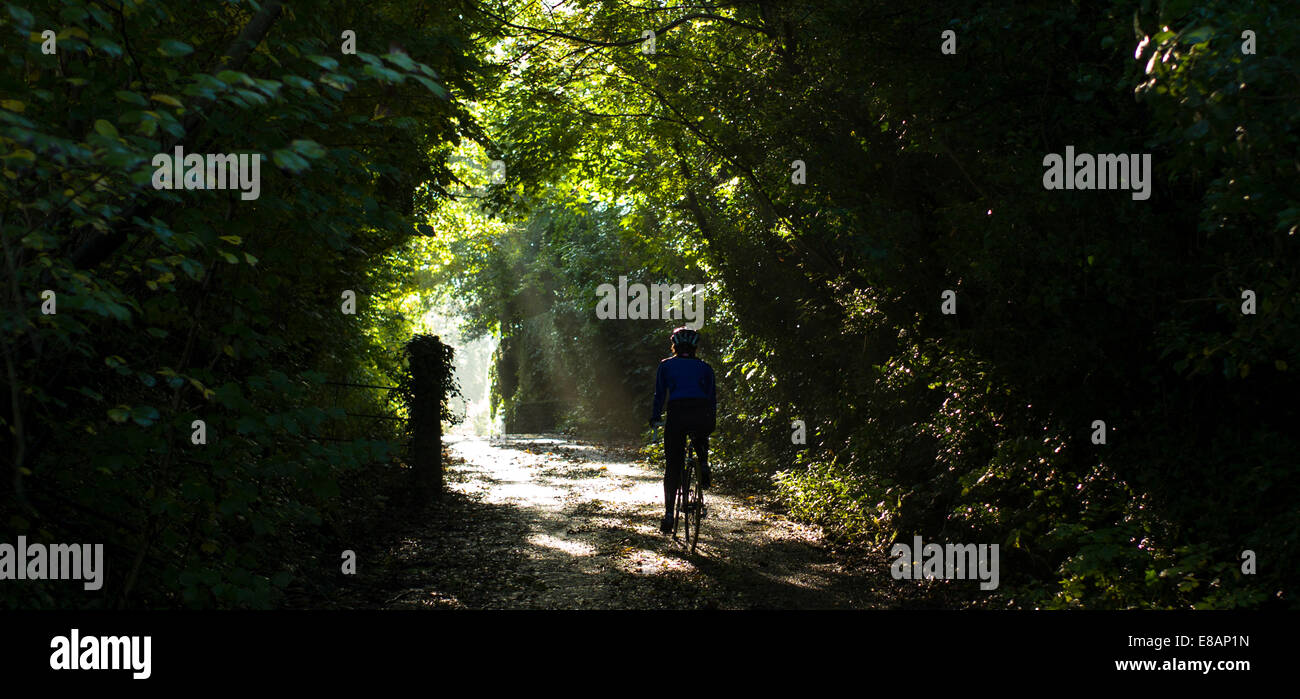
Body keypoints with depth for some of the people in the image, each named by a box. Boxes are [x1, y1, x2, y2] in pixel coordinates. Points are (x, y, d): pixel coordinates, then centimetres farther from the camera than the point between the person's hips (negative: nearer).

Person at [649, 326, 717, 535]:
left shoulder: (666, 365, 16)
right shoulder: (704, 367, 19)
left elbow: (659, 395, 16)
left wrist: (654, 419, 28)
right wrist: (712, 422, 30)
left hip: (676, 416, -1)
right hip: (701, 416, 1)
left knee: (673, 467, 7)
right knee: (700, 438, 39)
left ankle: (668, 514, -2)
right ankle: (703, 466, 12)